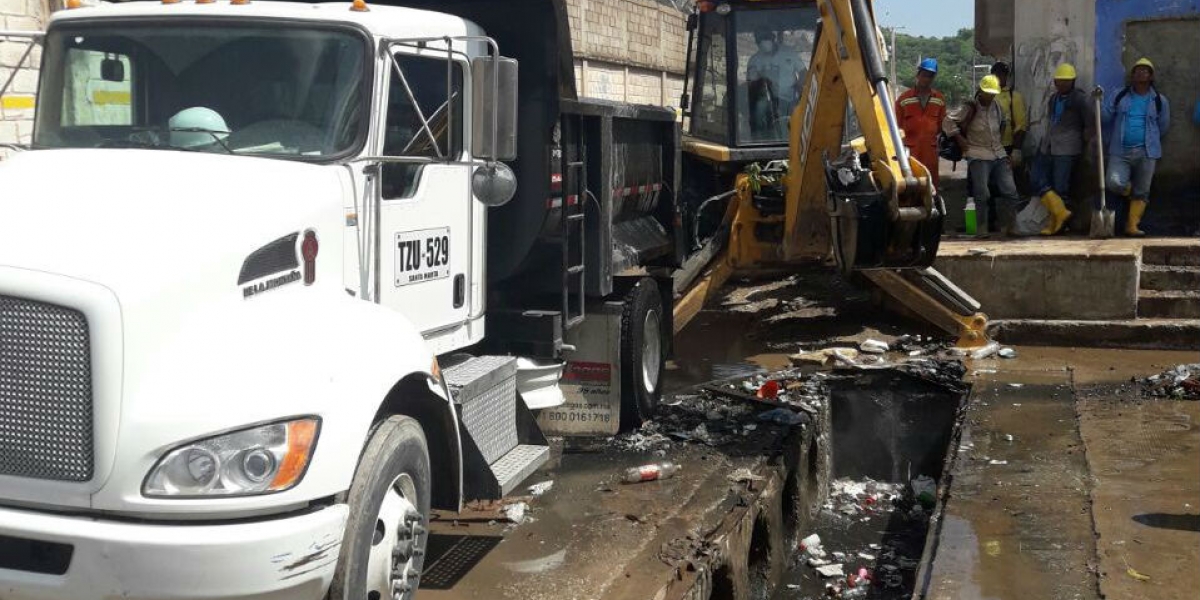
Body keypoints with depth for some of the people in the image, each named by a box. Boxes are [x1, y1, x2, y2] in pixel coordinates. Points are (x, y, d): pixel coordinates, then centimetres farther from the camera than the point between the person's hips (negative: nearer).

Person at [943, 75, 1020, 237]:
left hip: (999, 155, 6)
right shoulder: (970, 108, -7)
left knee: (1010, 192, -1)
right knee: (982, 194, -10)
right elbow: (948, 122, -9)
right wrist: (960, 139, -8)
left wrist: (1000, 141, 18)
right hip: (979, 157, -6)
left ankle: (1006, 226, 8)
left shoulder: (996, 107, 10)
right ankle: (982, 229, -2)